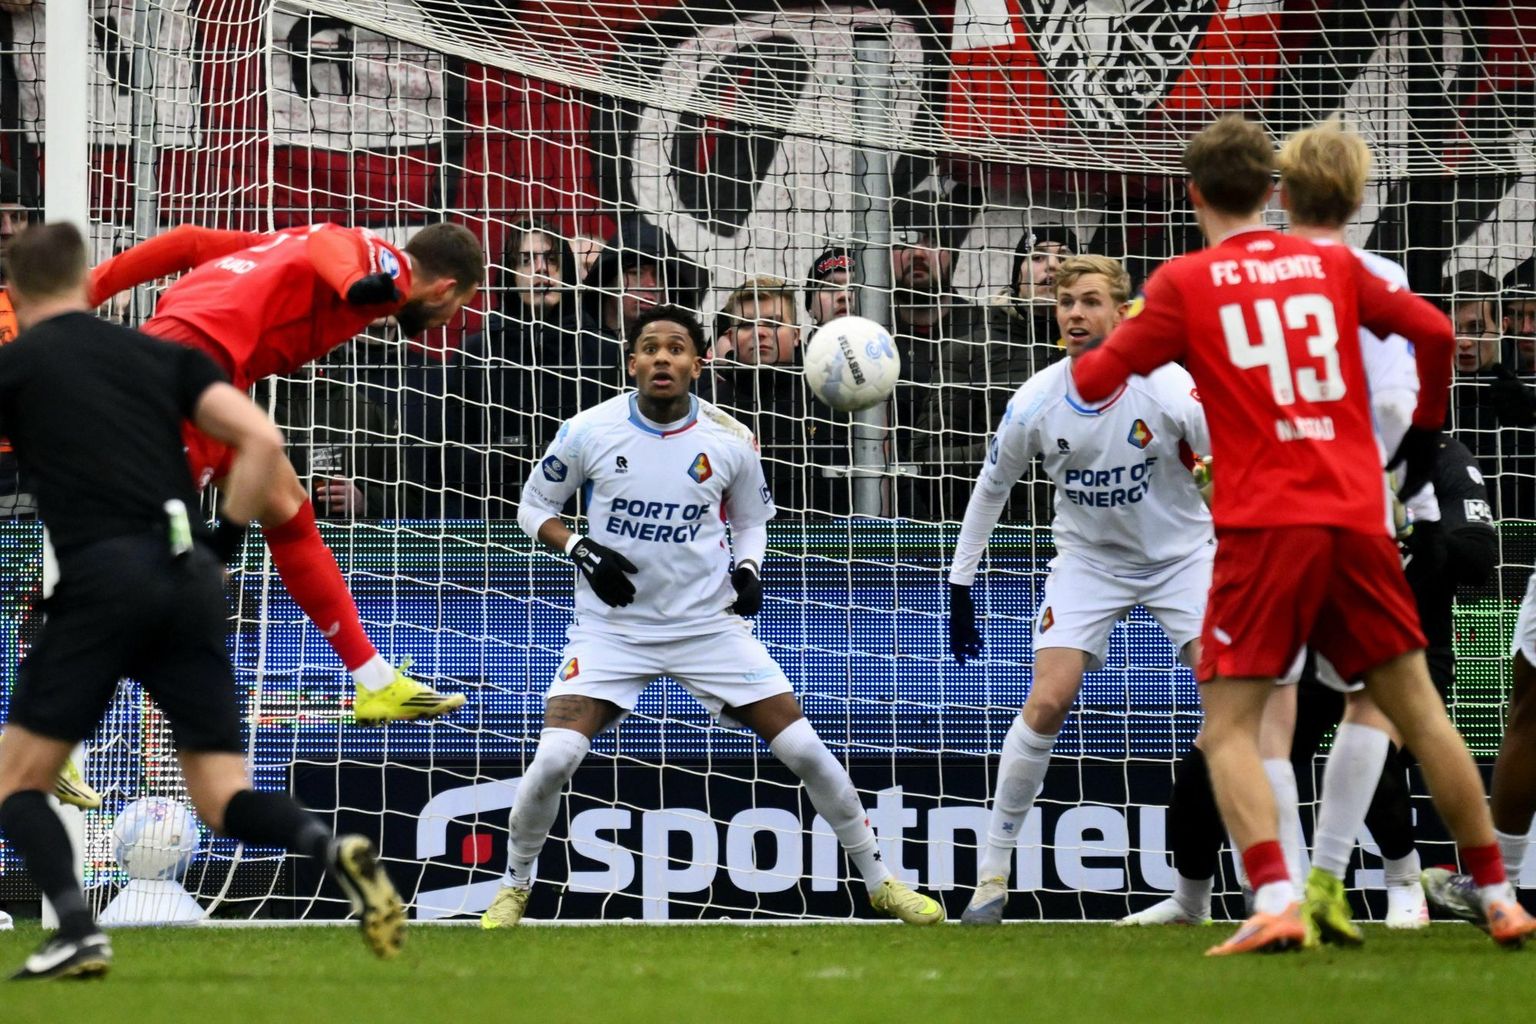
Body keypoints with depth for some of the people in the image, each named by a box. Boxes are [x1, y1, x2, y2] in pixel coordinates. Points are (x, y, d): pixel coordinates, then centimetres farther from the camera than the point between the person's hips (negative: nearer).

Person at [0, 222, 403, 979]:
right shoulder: (162, 355, 19)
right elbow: (262, 441, 8)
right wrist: (225, 539, 13)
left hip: (100, 576, -4)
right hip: (191, 581, 4)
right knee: (223, 800, 7)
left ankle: (77, 931, -13)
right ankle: (334, 851, -22)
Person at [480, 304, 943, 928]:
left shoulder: (729, 440, -5)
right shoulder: (590, 432, -8)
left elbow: (751, 519, 13)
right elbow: (533, 507, 5)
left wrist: (748, 568, -8)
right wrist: (581, 550, -13)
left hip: (709, 624, 1)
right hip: (613, 626, -1)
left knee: (805, 750, -4)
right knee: (555, 758, -19)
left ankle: (879, 883, 13)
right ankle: (513, 888, 6)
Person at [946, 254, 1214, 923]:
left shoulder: (1168, 390, -22)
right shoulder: (1035, 403, -13)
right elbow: (990, 488, 3)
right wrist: (960, 586, 5)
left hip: (1181, 553, -1)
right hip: (1089, 560, 2)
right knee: (1046, 703, -12)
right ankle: (993, 868, 0)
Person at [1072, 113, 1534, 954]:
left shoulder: (1185, 282, 1)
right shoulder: (1331, 265, 11)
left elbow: (1096, 381, -1)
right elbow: (1434, 331, 7)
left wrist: (1081, 356, 23)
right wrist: (1426, 432, 22)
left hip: (1261, 529, -3)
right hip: (1356, 517, 3)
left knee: (1229, 727, -1)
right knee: (1418, 710, 11)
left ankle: (1275, 900, -22)